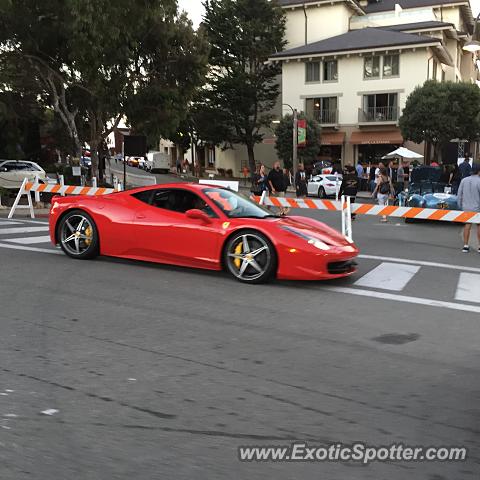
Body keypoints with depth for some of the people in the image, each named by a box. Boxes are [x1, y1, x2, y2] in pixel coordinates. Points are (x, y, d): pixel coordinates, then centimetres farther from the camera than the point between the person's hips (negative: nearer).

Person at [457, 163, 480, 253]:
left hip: (466, 208, 4)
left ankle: (465, 246, 10)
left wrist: (460, 206, 14)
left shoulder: (464, 180, -2)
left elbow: (459, 195, 3)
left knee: (467, 226, 11)